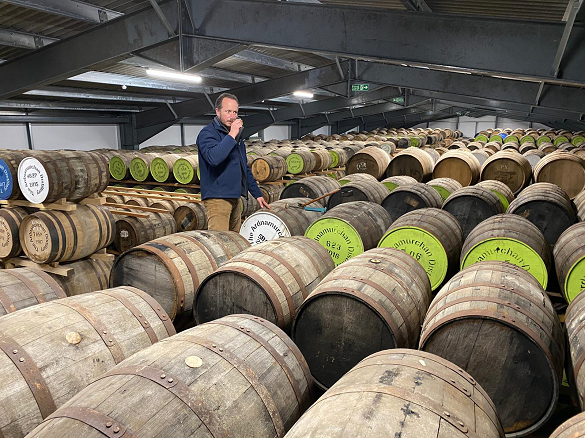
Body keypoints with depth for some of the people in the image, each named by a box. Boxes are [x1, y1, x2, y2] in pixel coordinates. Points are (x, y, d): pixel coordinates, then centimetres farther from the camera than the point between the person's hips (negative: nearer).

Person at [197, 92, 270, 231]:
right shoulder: (207, 133, -7)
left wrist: (257, 194, 22)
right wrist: (232, 135, -21)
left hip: (236, 197, 9)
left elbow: (245, 168, 25)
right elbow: (213, 157, -29)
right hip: (217, 198, -8)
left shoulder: (236, 135, 19)